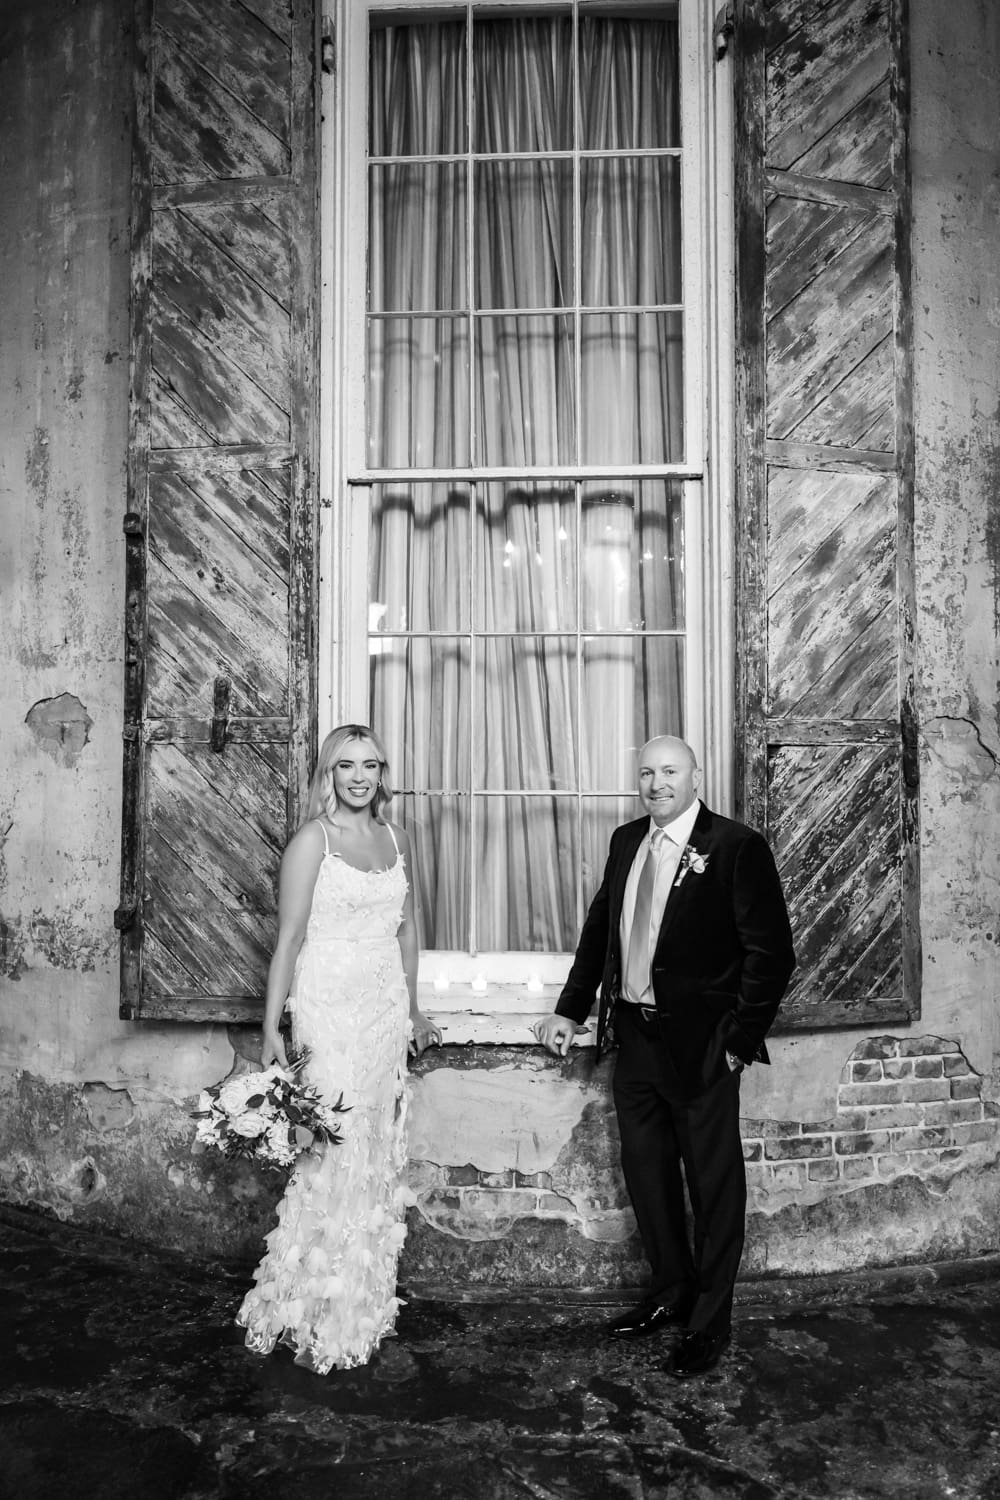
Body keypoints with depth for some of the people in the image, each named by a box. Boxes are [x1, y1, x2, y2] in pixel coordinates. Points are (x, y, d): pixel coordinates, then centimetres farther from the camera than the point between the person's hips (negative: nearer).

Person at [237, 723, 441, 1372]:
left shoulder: (395, 838, 8)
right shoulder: (313, 839, -9)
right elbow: (290, 938, -11)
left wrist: (412, 1008, 18)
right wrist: (272, 1029, -13)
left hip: (387, 1011, 6)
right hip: (330, 1009, -6)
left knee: (379, 1160, 12)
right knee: (331, 1161, -3)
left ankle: (365, 1305, 28)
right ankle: (313, 1318, 14)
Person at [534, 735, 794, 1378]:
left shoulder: (737, 847, -13)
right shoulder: (626, 842, 6)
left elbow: (772, 952, -13)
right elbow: (599, 930, 12)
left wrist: (739, 1040, -13)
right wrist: (571, 1010, 8)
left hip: (701, 1046, -6)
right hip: (633, 1036, 6)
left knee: (714, 1183, 10)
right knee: (647, 1174, 19)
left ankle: (710, 1321, 29)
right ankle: (670, 1294, 40)